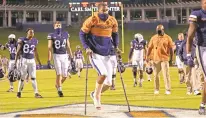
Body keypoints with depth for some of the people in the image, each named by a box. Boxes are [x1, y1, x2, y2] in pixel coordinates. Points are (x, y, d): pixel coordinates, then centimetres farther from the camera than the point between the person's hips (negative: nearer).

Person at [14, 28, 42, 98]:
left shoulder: (35, 41, 8)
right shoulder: (22, 40, -5)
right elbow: (18, 52, -5)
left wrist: (39, 61, 23)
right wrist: (15, 62, -9)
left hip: (32, 61, 3)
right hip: (24, 60, -3)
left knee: (33, 77, -2)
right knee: (22, 77, 3)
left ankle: (36, 93, -5)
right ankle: (19, 92, 20)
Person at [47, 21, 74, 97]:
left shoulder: (65, 35, 9)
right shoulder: (51, 36, -1)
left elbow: (68, 47, 13)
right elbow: (49, 48, -4)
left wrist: (71, 58, 9)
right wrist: (49, 60, -10)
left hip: (64, 56, 3)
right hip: (56, 56, -3)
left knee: (65, 75, 1)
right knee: (59, 74, -11)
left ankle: (57, 85, 28)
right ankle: (59, 90, -1)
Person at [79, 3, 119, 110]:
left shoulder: (112, 21, 1)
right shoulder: (92, 20, -12)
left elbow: (115, 34, 18)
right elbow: (82, 34, -3)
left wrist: (116, 47, 4)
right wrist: (86, 48, -14)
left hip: (106, 55, 5)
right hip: (95, 54, -5)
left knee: (108, 83, 2)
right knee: (103, 74, -25)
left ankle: (95, 94, 32)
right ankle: (97, 97, -2)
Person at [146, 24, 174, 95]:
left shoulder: (167, 38, 0)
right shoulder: (153, 38, 9)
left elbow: (171, 48, 1)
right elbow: (150, 48, 11)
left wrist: (171, 58, -2)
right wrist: (147, 56, 4)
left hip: (164, 59, -3)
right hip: (156, 59, 3)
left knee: (166, 74, -7)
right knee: (156, 75, 7)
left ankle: (168, 90, -6)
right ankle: (156, 89, 17)